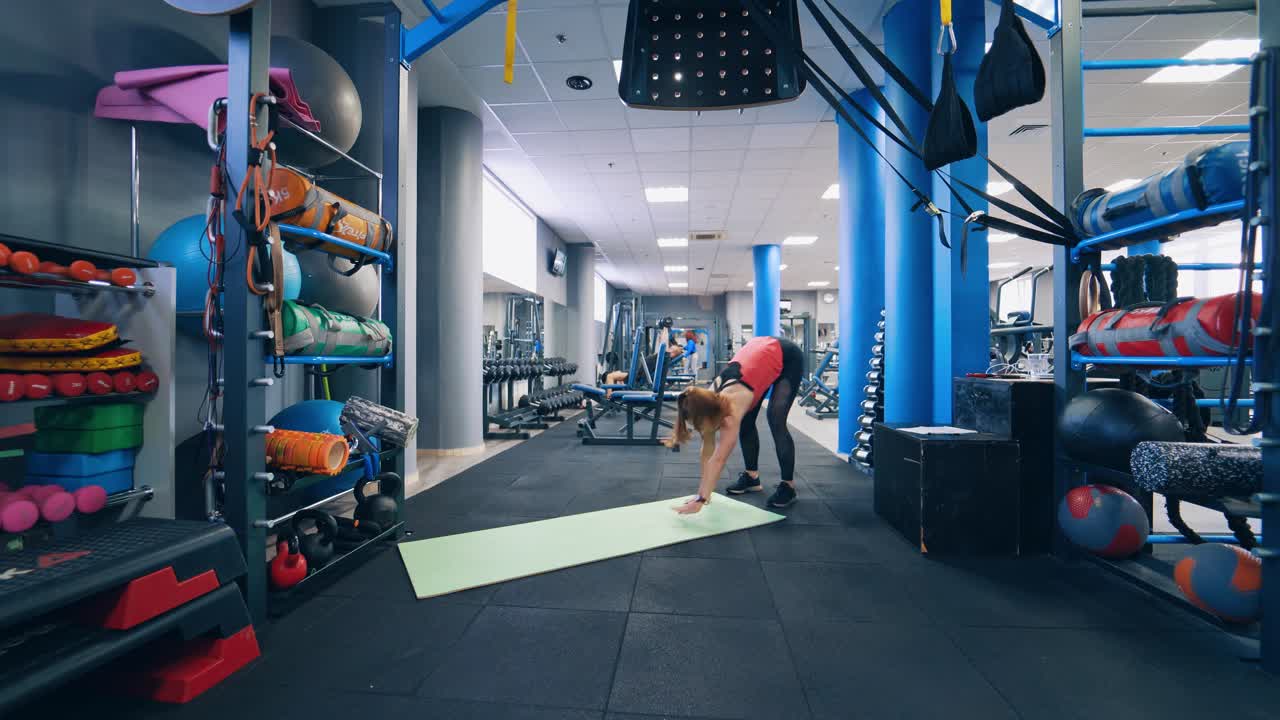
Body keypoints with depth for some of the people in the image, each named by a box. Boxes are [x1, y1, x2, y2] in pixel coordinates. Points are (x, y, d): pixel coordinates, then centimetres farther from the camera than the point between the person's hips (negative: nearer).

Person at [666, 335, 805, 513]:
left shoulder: (733, 406, -36)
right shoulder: (710, 401, -17)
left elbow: (718, 459, -37)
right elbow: (707, 449, -9)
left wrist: (700, 500, -37)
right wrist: (703, 492, -7)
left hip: (788, 357, -7)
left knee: (776, 422, -15)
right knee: (745, 422, 2)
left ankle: (788, 486, 0)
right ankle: (752, 477, 18)